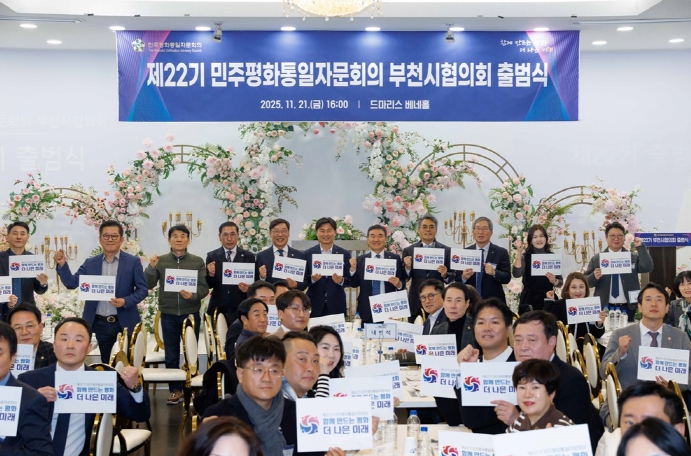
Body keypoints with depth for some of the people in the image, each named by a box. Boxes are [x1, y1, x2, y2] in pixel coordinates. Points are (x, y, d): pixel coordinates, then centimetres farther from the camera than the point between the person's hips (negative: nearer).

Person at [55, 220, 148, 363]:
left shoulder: (133, 262, -1)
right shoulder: (90, 263, 7)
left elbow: (143, 289, -3)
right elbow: (72, 283, 3)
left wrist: (126, 301, -20)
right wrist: (62, 265, -13)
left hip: (125, 323, -3)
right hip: (100, 324, 3)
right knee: (106, 363, 13)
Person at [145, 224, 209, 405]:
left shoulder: (197, 262, 0)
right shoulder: (160, 261, 3)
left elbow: (204, 288, -3)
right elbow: (149, 285, -3)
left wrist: (193, 295, -23)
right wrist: (151, 267, -19)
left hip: (191, 313, -1)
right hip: (168, 314, 1)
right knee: (171, 354, 7)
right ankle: (175, 389, 16)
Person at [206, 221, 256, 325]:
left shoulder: (249, 256, 3)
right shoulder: (212, 256, 4)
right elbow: (208, 285, 2)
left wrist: (249, 288, -15)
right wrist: (211, 274, -18)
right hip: (218, 310, 0)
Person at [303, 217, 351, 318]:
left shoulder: (345, 254, 6)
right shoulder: (308, 254, 5)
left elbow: (350, 280, 6)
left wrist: (341, 281, -15)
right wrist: (312, 279, -15)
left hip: (336, 306, 0)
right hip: (315, 306, 0)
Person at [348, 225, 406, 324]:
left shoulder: (395, 258, 4)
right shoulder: (360, 260, 8)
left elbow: (403, 283, 4)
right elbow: (354, 284, 6)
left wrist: (398, 284, -17)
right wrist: (353, 268, -8)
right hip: (367, 310, 1)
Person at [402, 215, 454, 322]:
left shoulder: (446, 251, 3)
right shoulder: (408, 251, 4)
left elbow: (452, 276, 4)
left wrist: (445, 275, -17)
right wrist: (407, 267, -16)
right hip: (416, 302, 0)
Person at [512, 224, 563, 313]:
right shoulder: (525, 256, 0)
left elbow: (561, 282, 9)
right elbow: (517, 274, -17)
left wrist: (554, 281, -13)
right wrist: (519, 253, -20)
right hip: (529, 299, -2)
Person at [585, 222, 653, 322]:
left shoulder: (634, 257, 8)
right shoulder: (596, 259, 7)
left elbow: (647, 268, -9)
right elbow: (586, 282, 4)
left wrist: (641, 247, -11)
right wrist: (594, 276, -18)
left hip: (629, 308, 0)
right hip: (605, 308, 0)